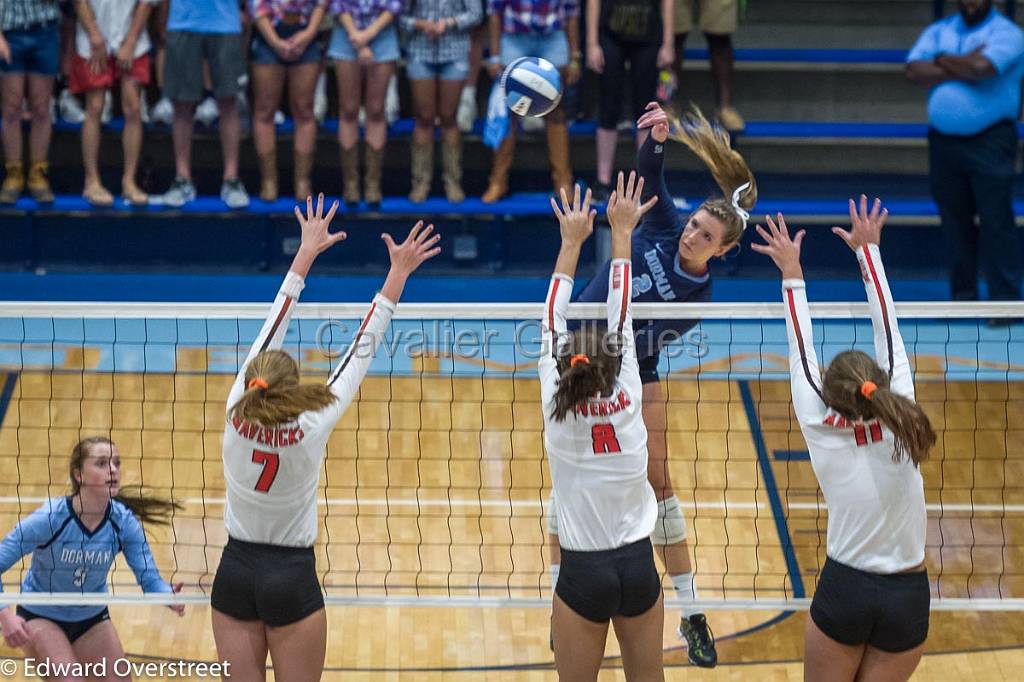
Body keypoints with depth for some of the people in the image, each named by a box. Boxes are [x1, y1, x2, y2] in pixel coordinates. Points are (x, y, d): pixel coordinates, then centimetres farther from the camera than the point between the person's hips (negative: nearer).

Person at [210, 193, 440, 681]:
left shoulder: (237, 415, -12)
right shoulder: (311, 430, -19)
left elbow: (271, 330, -2)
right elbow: (362, 350, -14)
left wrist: (305, 253, 7)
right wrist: (398, 274, -8)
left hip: (235, 573, 4)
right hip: (291, 579, -3)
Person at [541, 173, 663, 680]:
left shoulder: (556, 403, -10)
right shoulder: (627, 395, -9)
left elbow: (552, 319, 2)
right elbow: (622, 312, 2)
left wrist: (572, 242, 12)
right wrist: (620, 231, 13)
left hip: (584, 571, -1)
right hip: (638, 564, 1)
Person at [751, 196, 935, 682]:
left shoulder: (823, 433, -9)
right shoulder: (899, 422, -7)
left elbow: (802, 354, 2)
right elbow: (888, 332, 2)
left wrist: (792, 274, 11)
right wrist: (868, 249, 11)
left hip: (844, 590, -1)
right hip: (908, 598, 1)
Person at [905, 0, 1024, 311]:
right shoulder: (938, 31, 12)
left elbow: (981, 68, -21)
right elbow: (914, 71, -4)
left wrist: (942, 61, -4)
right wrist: (961, 70, -12)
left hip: (990, 142, -4)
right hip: (943, 141, 5)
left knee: (996, 221, -7)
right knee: (955, 221, 7)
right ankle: (963, 295, 16)